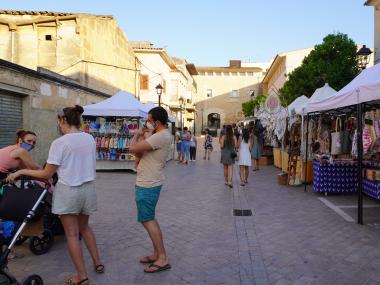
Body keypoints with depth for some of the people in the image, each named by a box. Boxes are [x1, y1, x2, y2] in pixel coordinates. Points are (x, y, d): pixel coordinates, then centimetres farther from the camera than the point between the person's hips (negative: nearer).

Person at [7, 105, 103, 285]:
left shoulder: (59, 143, -14)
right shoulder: (90, 139, 1)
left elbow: (46, 174, -9)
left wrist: (21, 172, 2)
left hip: (68, 190, -5)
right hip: (88, 188, 6)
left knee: (72, 234, 6)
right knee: (84, 227, 24)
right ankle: (97, 263, 30)